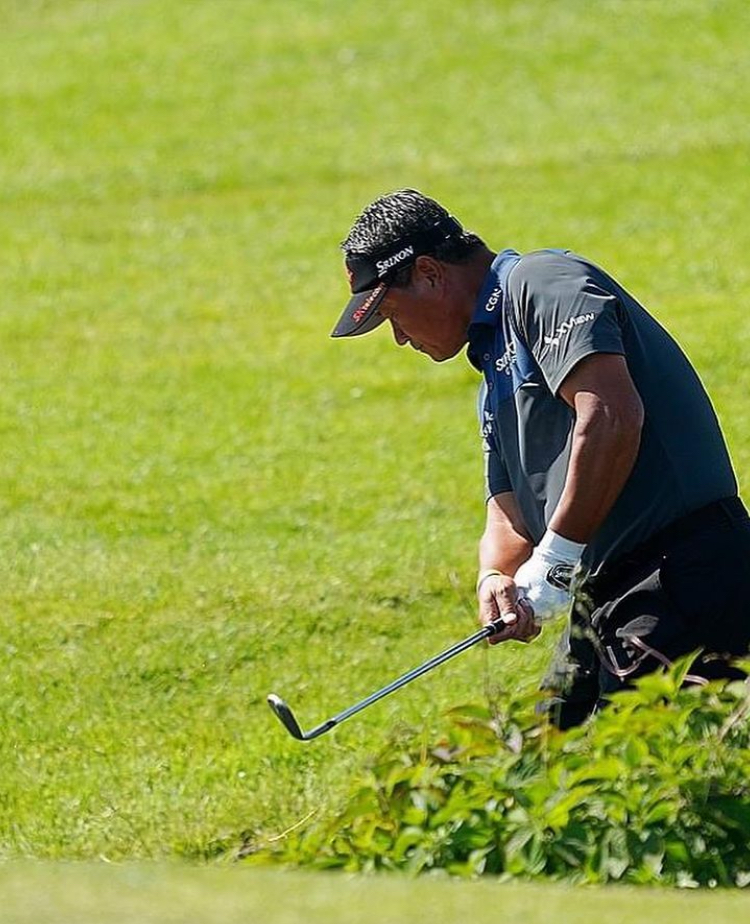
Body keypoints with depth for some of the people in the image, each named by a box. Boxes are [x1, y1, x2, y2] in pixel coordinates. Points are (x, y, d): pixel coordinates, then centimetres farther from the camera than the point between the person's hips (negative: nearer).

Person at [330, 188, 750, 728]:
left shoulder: (542, 283, -6)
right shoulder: (497, 372, 25)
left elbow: (612, 418, -21)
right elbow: (510, 516, 22)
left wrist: (554, 561, -16)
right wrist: (496, 581, -2)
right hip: (605, 600, 11)